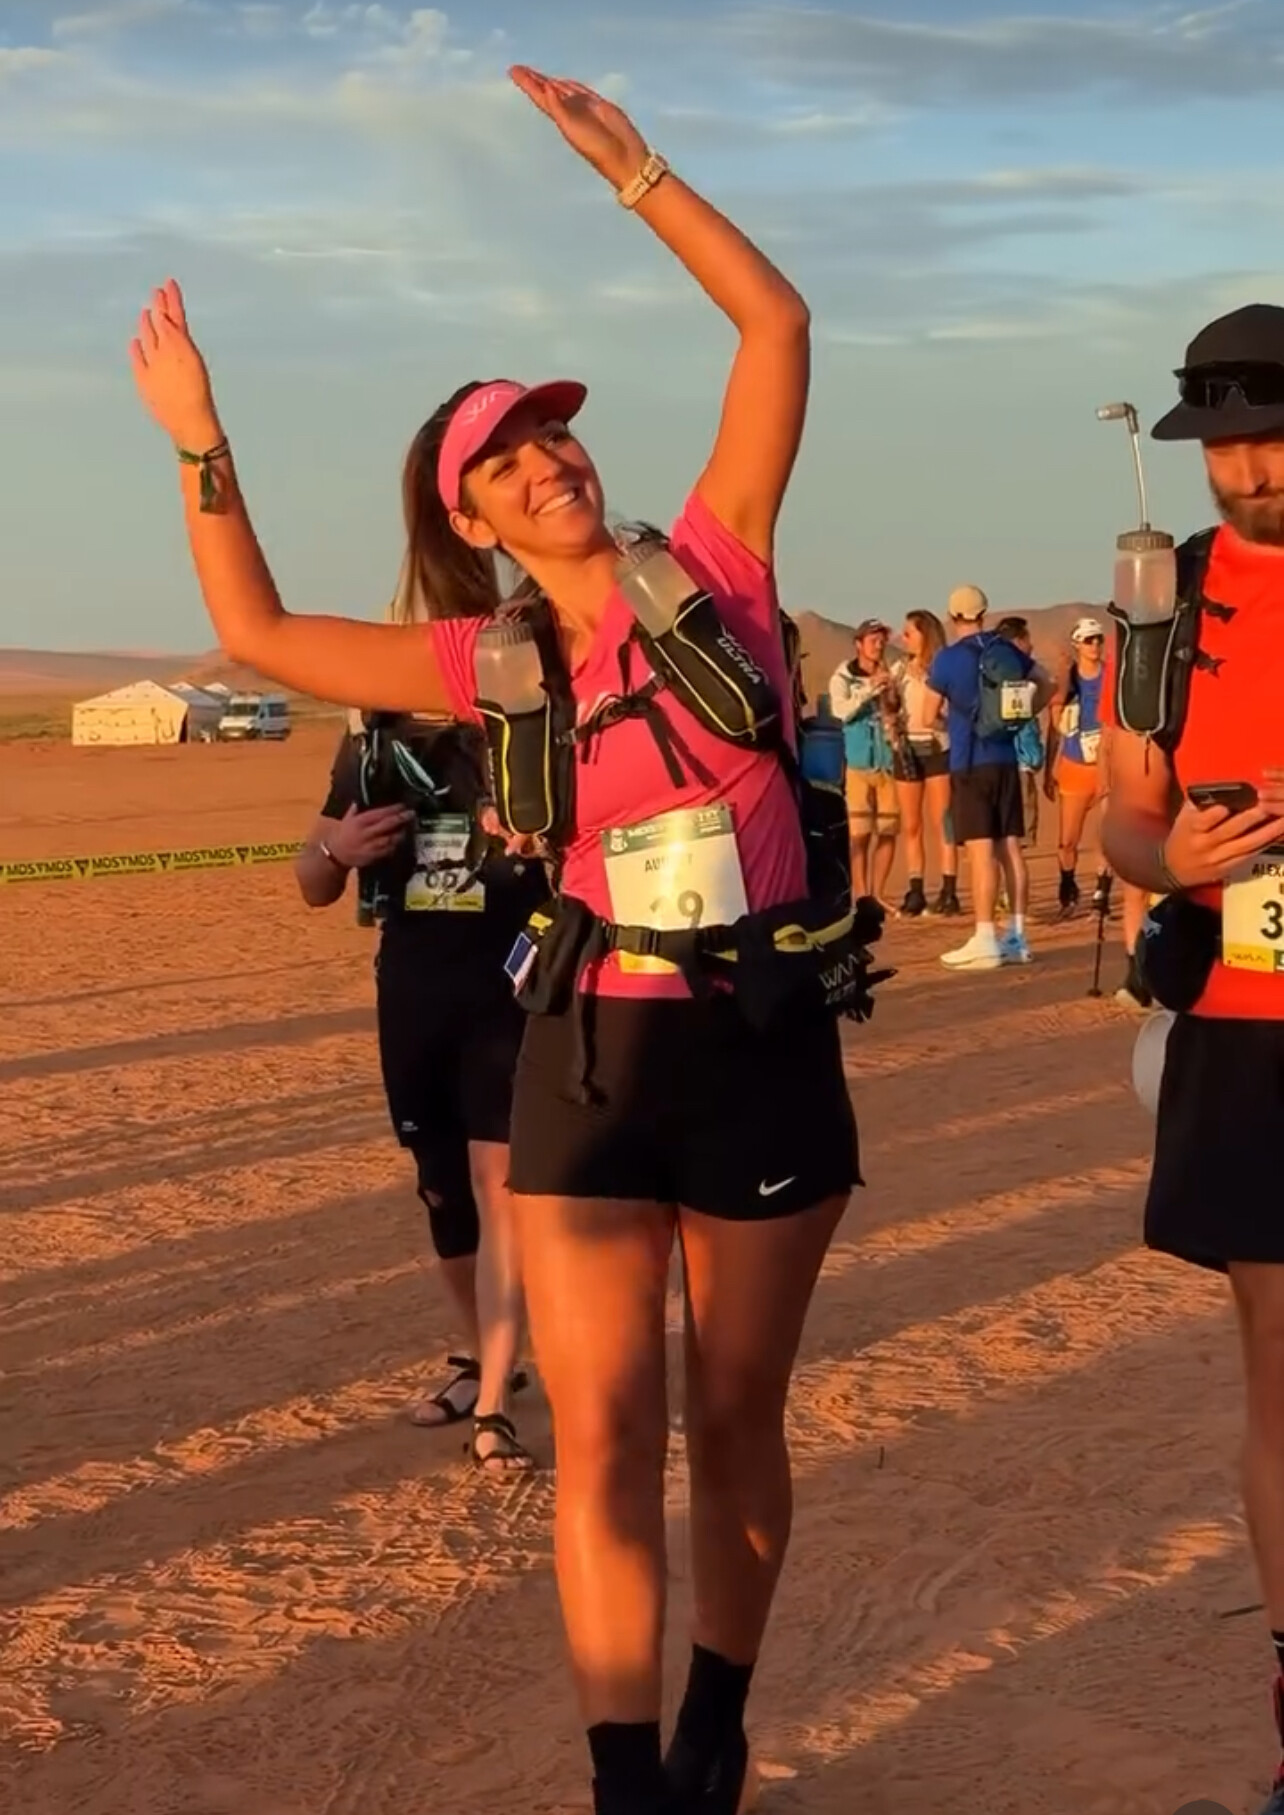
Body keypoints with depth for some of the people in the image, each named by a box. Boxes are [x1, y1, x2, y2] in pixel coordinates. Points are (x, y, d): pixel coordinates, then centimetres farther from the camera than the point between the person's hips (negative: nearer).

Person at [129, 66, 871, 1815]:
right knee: (602, 1436, -3)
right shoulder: (496, 662, 2)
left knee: (735, 1420, 12)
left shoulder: (710, 567, -2)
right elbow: (258, 634, 8)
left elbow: (779, 325, -6)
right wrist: (201, 443, 3)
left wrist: (632, 169, -8)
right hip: (590, 1058, 1)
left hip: (766, 1041, -1)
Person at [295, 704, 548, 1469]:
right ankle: (488, 1360, 33)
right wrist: (336, 848, -11)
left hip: (510, 984, -5)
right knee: (442, 1187, 14)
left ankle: (493, 1409, -11)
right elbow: (314, 886, 12)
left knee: (499, 1185, -12)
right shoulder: (371, 743, 5)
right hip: (408, 991, 5)